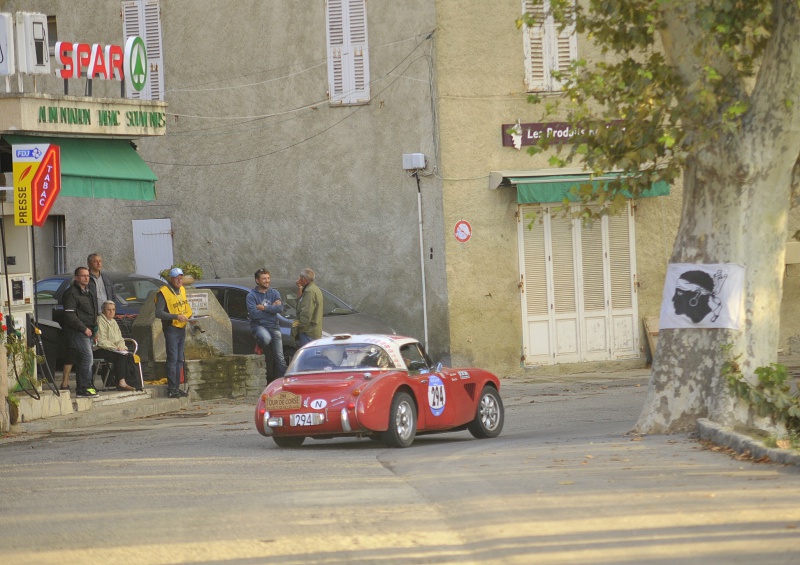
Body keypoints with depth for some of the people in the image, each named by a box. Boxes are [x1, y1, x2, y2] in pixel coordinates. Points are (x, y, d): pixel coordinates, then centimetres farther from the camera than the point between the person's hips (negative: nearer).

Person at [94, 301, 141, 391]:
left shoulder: (113, 322, 22)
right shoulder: (100, 321, -5)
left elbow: (120, 339, 22)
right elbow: (101, 341, -14)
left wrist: (121, 347, -2)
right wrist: (115, 347, -18)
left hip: (115, 349, 8)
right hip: (100, 351, -8)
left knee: (129, 356, -20)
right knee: (120, 356, -32)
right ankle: (122, 382, -35)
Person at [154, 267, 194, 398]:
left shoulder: (182, 290, 13)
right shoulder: (163, 293, -13)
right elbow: (159, 313, -20)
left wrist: (189, 317, 8)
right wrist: (176, 317, -26)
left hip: (182, 328, 8)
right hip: (171, 329, -8)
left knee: (179, 360, 11)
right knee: (172, 359, -9)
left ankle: (177, 387, 17)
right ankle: (171, 389, -7)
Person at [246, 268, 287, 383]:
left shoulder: (274, 293, 11)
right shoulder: (252, 295, 0)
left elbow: (280, 308, -6)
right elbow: (253, 313, -14)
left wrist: (263, 307, -11)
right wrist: (271, 308, -7)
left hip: (273, 326, 3)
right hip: (258, 325, -3)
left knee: (280, 358, -5)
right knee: (266, 338, -37)